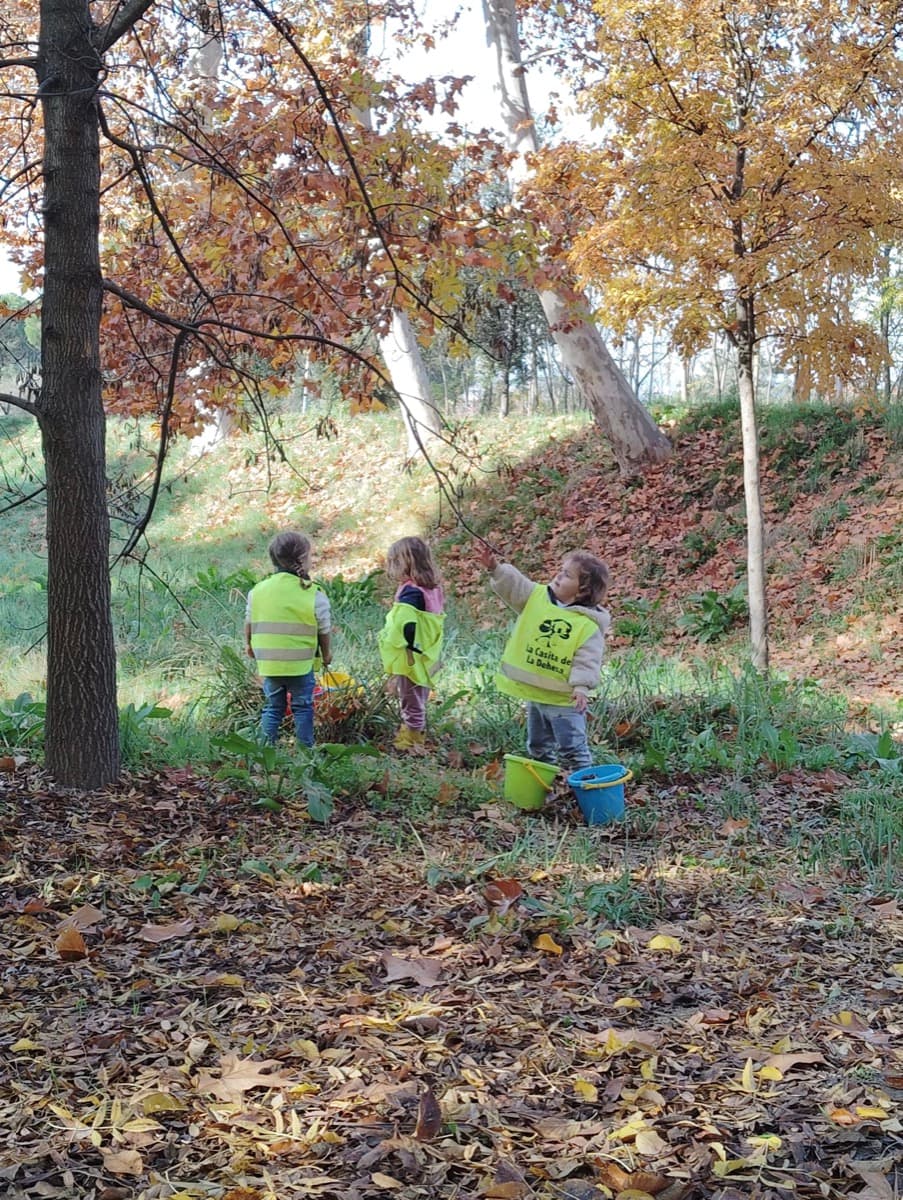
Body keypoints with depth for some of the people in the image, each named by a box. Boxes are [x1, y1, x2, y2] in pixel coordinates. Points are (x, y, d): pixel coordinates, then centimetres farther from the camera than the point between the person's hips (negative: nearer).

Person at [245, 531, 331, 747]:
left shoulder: (258, 591, -2)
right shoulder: (314, 595, -12)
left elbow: (249, 622, 9)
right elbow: (324, 630, -3)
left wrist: (249, 644, 28)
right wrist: (326, 654, 15)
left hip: (268, 663, 3)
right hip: (301, 664, -3)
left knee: (272, 707, 15)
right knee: (302, 707, 10)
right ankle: (305, 749, 14)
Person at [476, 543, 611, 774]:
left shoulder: (589, 624, -16)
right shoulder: (538, 596, 1)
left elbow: (587, 660, -18)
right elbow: (513, 585, -3)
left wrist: (582, 687, -29)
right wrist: (495, 567, -19)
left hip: (564, 701, -6)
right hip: (534, 694, 7)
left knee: (572, 750, -1)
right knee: (538, 747, 20)